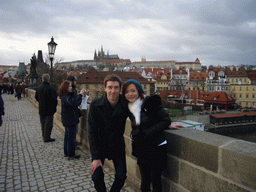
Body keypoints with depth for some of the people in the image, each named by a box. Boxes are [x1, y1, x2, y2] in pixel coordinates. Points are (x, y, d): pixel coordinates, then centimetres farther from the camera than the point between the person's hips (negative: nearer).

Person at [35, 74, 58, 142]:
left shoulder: (39, 88, 4)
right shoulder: (50, 89, -20)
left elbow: (37, 98, 14)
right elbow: (54, 99, -19)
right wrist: (54, 105, -2)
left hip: (41, 109, 8)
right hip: (49, 109, -7)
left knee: (43, 123, 17)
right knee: (48, 124, 1)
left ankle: (44, 136, 29)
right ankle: (47, 137, 7)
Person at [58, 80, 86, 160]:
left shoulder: (68, 95, 12)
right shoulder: (65, 97, -20)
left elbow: (77, 103, 16)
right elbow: (73, 102, -37)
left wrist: (81, 95, 4)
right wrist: (80, 94, -28)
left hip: (68, 120, 11)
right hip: (70, 120, -11)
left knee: (67, 136, 18)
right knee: (71, 137, -2)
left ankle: (66, 152, 31)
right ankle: (70, 155, 8)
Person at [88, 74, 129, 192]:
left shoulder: (125, 105, -15)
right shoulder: (95, 106, -18)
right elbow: (92, 133, -14)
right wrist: (96, 158, -17)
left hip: (117, 146, 1)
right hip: (99, 146, -1)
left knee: (121, 176, -1)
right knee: (97, 177, -5)